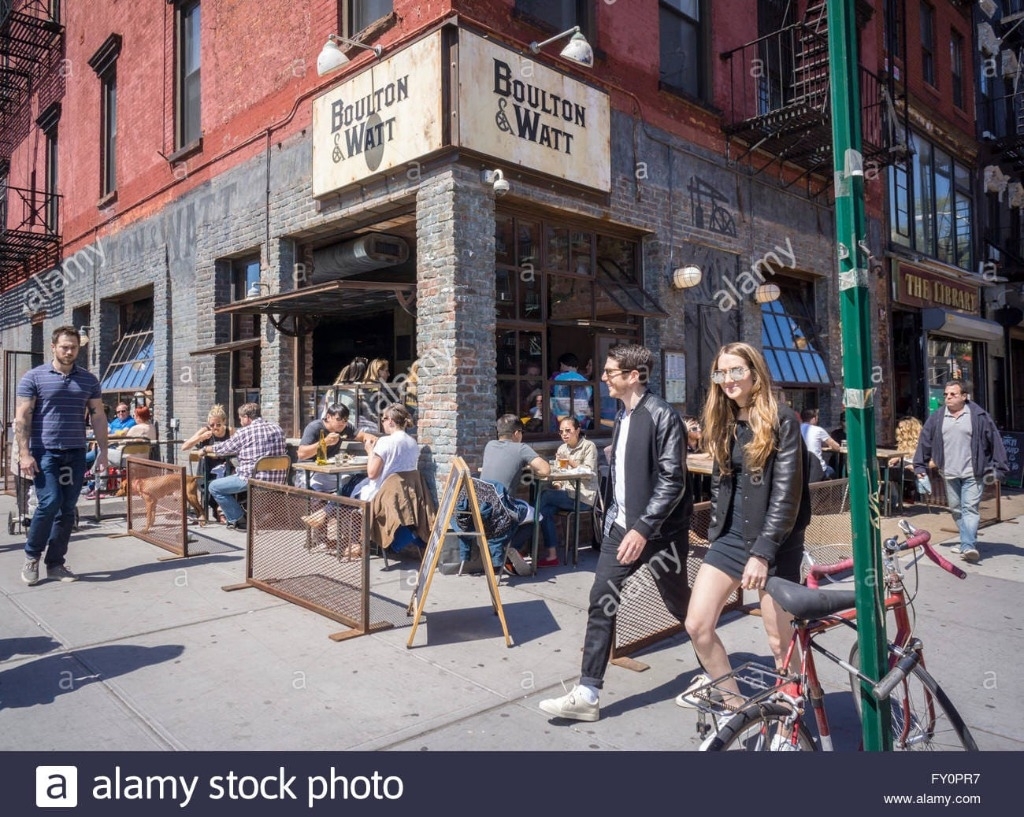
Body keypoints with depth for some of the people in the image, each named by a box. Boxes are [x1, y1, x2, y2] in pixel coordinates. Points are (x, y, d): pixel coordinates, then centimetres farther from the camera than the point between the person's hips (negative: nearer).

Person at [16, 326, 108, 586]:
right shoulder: (34, 377, 0)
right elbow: (22, 418, -4)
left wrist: (102, 451, 4)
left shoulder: (89, 380, 9)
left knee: (67, 509, 5)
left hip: (75, 453, 3)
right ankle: (31, 555, 11)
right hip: (44, 452, -3)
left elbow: (98, 416, 11)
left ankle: (55, 563, 16)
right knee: (50, 502, -13)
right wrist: (24, 454, -12)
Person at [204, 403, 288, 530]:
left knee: (214, 487, 9)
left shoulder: (243, 432, -6)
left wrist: (206, 449, 30)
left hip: (255, 479, -7)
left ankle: (239, 520, 9)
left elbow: (223, 449, 7)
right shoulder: (278, 428, 10)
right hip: (278, 480, 8)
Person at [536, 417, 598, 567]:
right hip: (567, 493, 6)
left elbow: (589, 472, -11)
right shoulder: (562, 448, 18)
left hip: (583, 496, -6)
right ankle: (552, 555, -20)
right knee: (547, 509, -25)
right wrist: (556, 484, -5)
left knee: (544, 497, -24)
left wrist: (570, 462, -18)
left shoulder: (589, 446, 0)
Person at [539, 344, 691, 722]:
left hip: (658, 530, -7)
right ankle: (587, 694, 6)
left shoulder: (662, 416, -15)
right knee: (601, 603, 0)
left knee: (680, 605, 11)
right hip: (622, 526, 7)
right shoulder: (623, 415, 11)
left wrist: (643, 528, -24)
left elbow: (672, 480, -20)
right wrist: (615, 517, 15)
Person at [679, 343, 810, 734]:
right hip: (731, 536, 6)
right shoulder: (723, 423, 9)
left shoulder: (782, 420, -10)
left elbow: (787, 493, -16)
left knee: (780, 640, 5)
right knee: (697, 625, -2)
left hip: (775, 543, -5)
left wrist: (762, 551, -21)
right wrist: (715, 532, 12)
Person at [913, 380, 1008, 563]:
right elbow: (925, 440, 11)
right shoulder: (937, 417, 6)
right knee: (956, 510, 12)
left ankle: (968, 546, -16)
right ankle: (967, 542, 26)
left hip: (972, 474, -4)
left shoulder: (979, 416, -4)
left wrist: (998, 468, -4)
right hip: (949, 474, 4)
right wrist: (920, 466, 10)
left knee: (970, 509, -10)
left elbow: (995, 441, -2)